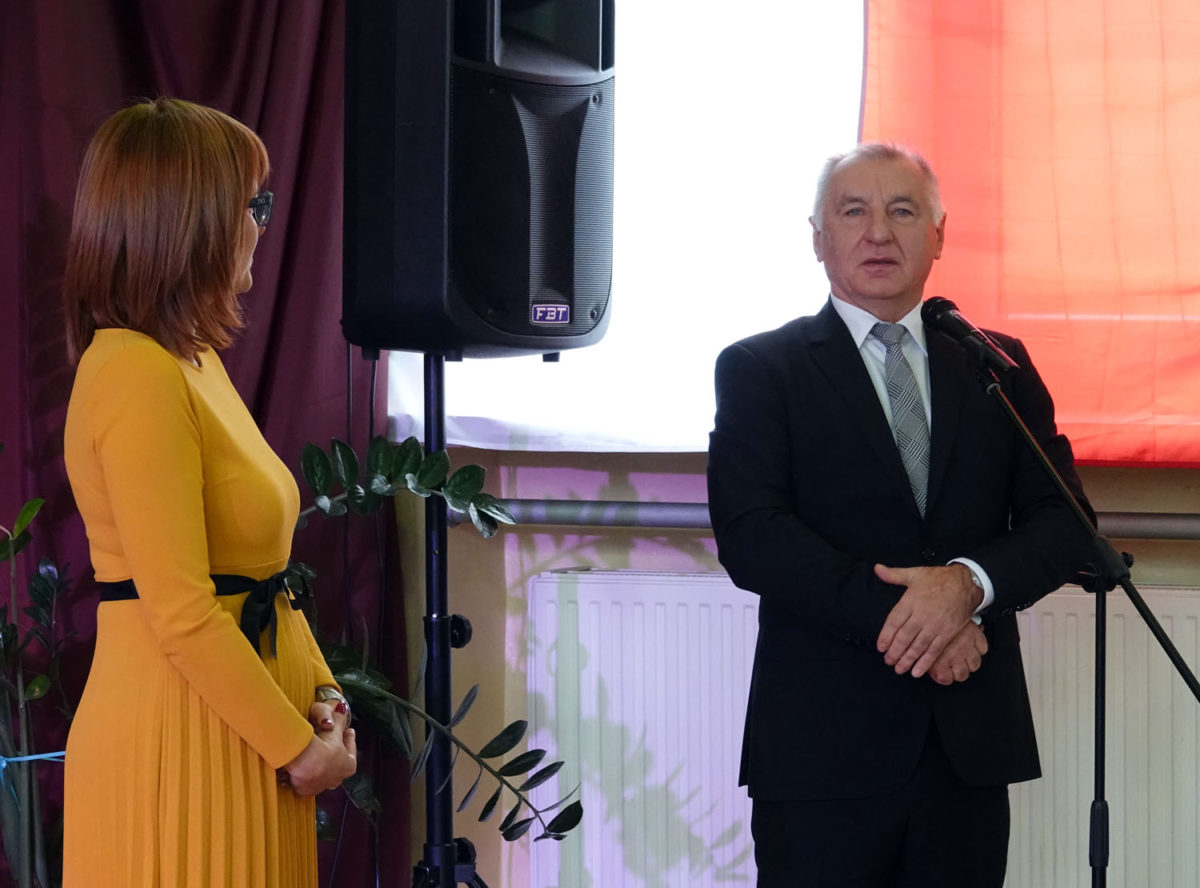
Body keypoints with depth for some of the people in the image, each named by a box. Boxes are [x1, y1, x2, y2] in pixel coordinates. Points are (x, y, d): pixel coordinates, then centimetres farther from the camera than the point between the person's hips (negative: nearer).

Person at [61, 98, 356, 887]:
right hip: (181, 740, -9)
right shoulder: (137, 376, -17)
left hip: (249, 737, 9)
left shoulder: (196, 363, 15)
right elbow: (182, 615, -20)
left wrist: (320, 692, 4)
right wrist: (298, 747, -14)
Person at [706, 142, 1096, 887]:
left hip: (972, 741, 3)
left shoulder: (998, 365, 13)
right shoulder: (759, 370, 3)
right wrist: (897, 614, -16)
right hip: (824, 744, -3)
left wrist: (971, 582, -15)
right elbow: (750, 536, -9)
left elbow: (1065, 521, 5)